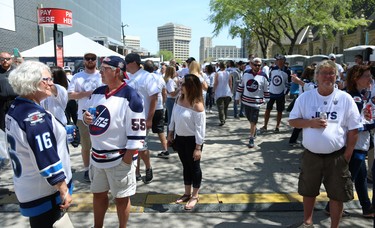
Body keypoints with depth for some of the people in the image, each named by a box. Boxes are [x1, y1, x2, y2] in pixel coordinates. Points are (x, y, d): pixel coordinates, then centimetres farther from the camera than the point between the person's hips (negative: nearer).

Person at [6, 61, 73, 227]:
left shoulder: (15, 109, 5)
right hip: (44, 193, -9)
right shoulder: (35, 117, -25)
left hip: (28, 188, 9)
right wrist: (64, 191, -20)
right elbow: (47, 159, -27)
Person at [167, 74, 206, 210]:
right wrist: (170, 132, 16)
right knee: (185, 166, 18)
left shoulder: (197, 105, -22)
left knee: (194, 167, 9)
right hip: (180, 138, 7)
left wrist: (198, 147, -21)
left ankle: (195, 196, 25)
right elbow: (174, 117, 12)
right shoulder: (179, 99, 0)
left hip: (192, 140, -7)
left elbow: (200, 128, -21)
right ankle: (187, 193, 34)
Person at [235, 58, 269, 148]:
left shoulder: (263, 76, -8)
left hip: (256, 102, -3)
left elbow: (266, 89, 1)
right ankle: (254, 130, 45)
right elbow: (241, 85, 8)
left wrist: (266, 99, 4)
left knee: (253, 122, -2)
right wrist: (238, 97, 10)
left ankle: (251, 139, 10)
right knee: (250, 119, 18)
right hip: (246, 100, 4)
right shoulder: (246, 74, -1)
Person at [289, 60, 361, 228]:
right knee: (308, 192, 18)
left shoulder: (345, 99, -5)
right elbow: (292, 121, 1)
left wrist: (347, 155, -5)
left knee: (337, 195, 11)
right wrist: (310, 122, -17)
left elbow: (353, 130, -2)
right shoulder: (305, 97, -3)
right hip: (311, 155, 1)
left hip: (337, 157, -1)